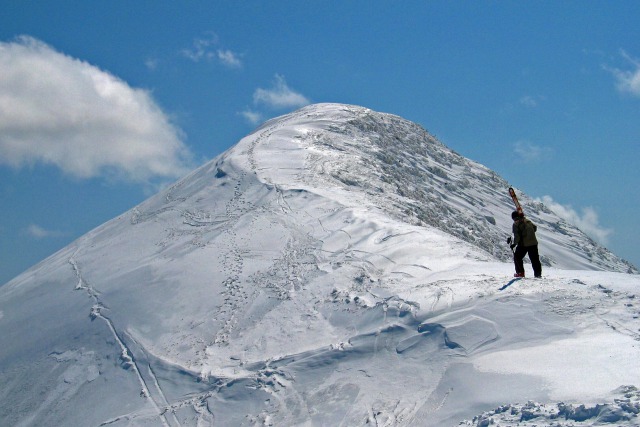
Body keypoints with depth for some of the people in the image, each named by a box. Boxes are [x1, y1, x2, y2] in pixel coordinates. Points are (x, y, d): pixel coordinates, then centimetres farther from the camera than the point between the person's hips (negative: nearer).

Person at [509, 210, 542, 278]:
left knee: (517, 257, 13)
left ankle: (520, 272, 7)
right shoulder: (528, 221, 9)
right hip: (533, 243, 5)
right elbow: (535, 227, 25)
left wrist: (514, 244, -6)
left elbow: (517, 236, -16)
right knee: (535, 259, 11)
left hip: (523, 244, -5)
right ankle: (538, 274, 11)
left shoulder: (516, 224, -9)